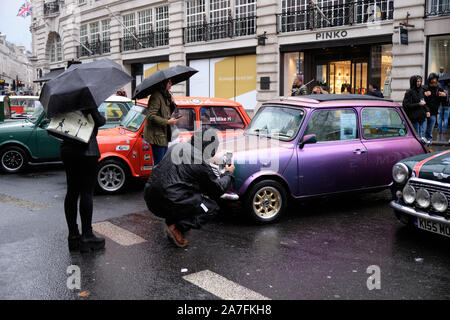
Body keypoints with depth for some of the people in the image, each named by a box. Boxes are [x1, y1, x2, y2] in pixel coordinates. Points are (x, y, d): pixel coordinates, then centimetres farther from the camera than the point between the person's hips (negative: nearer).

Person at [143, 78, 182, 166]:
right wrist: (168, 122, -22)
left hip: (164, 134, 10)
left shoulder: (166, 95, 13)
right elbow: (151, 116, -22)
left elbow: (169, 112, 20)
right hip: (157, 135, -10)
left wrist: (172, 103, 1)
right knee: (158, 163, -6)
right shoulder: (156, 96, -17)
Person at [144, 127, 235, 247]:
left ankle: (172, 222, 16)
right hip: (168, 203, -8)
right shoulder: (200, 162, -9)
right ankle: (176, 228, -8)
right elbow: (218, 190, 1)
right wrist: (229, 174, 20)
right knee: (212, 207, 4)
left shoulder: (176, 147, 12)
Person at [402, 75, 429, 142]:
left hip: (423, 116, 7)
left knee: (422, 134, 10)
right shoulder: (409, 92, -10)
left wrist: (427, 111, 8)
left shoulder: (421, 90, 12)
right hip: (415, 118, -7)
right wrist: (418, 104, -19)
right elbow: (406, 105, -14)